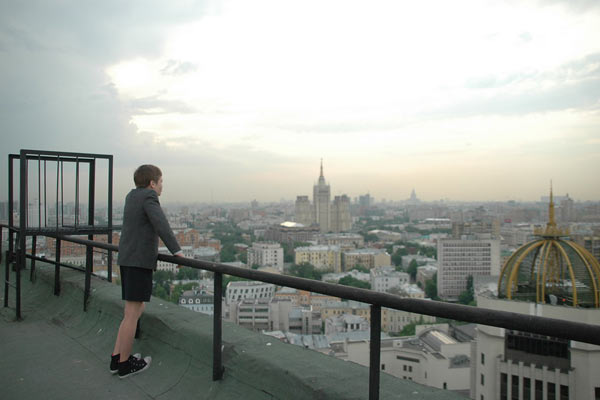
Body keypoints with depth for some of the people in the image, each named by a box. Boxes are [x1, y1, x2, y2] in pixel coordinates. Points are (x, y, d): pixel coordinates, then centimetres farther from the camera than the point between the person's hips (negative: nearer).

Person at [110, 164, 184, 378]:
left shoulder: (131, 196, 16)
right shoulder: (148, 197, -11)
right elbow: (161, 224, -23)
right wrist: (176, 251, -22)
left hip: (128, 260, 9)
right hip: (139, 262, -9)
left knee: (135, 311, 15)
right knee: (132, 314, -1)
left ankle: (116, 358, 19)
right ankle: (124, 364, 9)